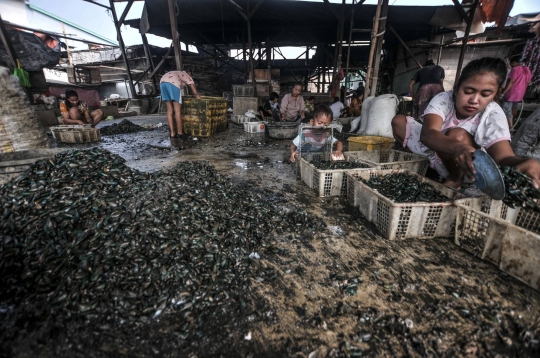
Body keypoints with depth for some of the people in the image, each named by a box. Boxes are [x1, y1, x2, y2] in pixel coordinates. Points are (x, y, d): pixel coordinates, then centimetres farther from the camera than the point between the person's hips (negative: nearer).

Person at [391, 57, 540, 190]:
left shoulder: (493, 114, -20)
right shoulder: (443, 99, -20)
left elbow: (503, 156, -31)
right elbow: (427, 134, -39)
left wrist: (524, 163, -57)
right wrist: (457, 147, -61)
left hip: (462, 167, -2)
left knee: (457, 135, -34)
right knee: (398, 121, -7)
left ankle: (456, 180, -8)